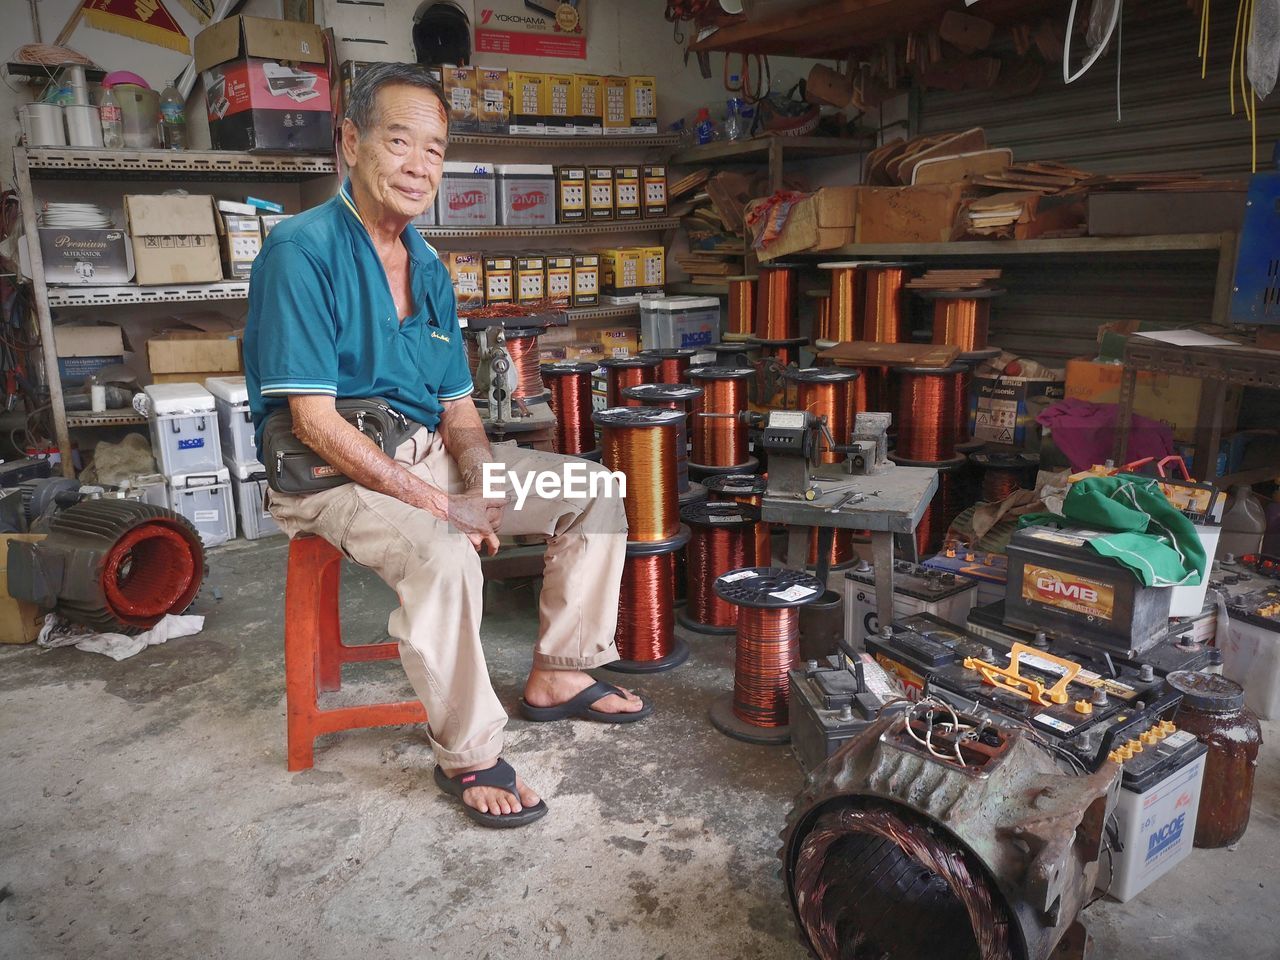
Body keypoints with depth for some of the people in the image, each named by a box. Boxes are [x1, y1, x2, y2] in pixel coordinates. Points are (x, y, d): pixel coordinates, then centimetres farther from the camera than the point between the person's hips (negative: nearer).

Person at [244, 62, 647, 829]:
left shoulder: (428, 269, 10)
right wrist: (439, 505, -22)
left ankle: (558, 675, 11)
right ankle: (469, 756, -13)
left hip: (428, 454, 8)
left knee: (595, 491, 1)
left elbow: (458, 407, 11)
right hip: (331, 474, -7)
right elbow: (315, 421, -20)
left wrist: (481, 483, -10)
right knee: (443, 556, -36)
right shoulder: (302, 252, -14)